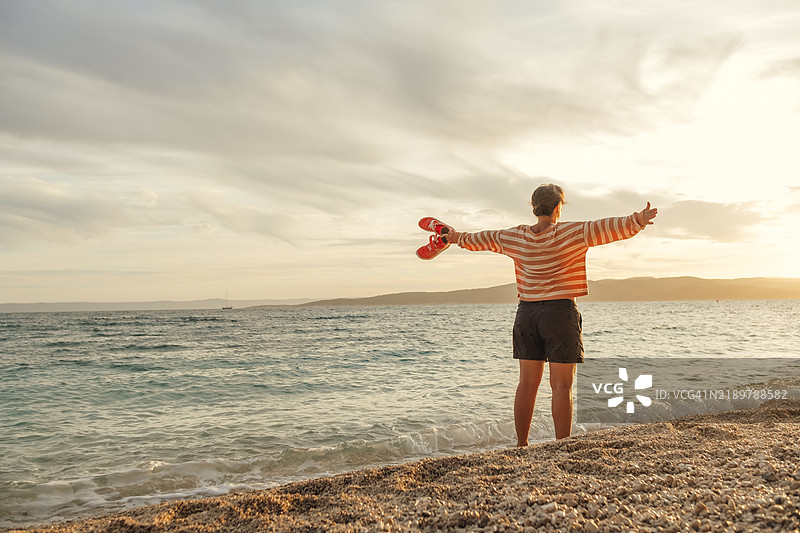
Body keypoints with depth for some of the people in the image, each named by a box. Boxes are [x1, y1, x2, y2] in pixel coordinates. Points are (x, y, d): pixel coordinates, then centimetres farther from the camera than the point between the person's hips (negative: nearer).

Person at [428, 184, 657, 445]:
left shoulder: (513, 237, 6)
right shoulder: (572, 233, -6)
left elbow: (480, 239, 20)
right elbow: (609, 228, -16)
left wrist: (455, 237, 36)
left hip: (526, 313, 5)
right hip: (560, 311, -4)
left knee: (527, 384, 10)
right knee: (562, 386, 0)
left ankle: (521, 445, 16)